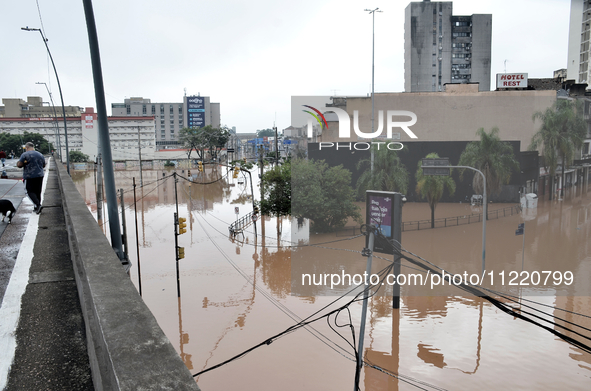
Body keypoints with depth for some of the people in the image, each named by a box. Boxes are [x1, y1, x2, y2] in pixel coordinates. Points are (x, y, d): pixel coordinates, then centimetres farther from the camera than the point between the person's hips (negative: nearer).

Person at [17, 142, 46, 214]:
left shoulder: (25, 155, -8)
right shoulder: (40, 155, 10)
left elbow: (19, 165, -11)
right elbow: (43, 165, 19)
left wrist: (18, 163, 10)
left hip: (29, 176, -5)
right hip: (39, 176, 6)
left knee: (30, 191, 1)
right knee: (38, 192, 12)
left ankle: (38, 205, -17)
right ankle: (37, 208, 16)